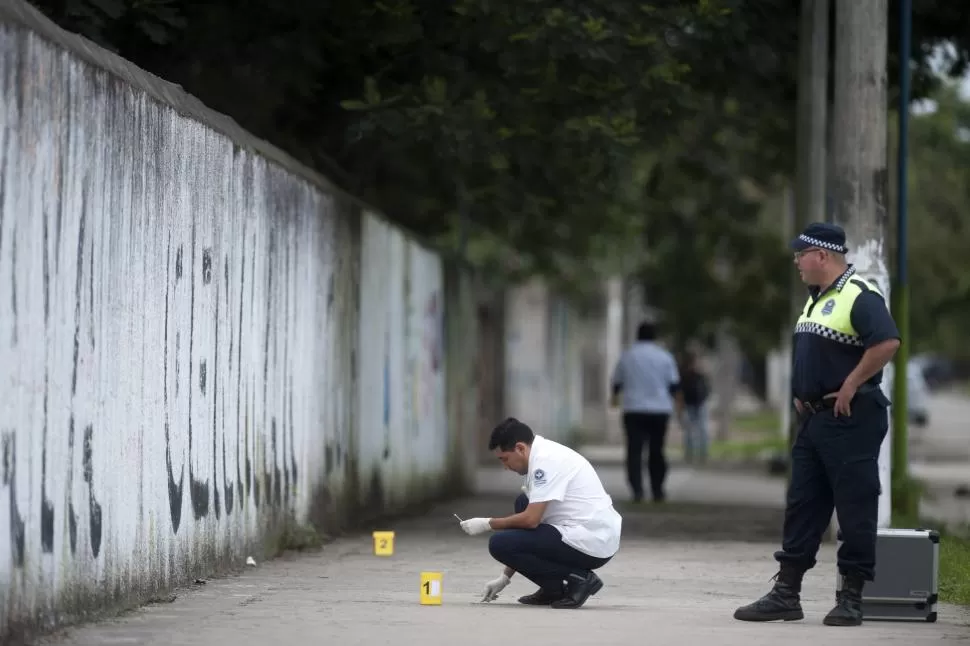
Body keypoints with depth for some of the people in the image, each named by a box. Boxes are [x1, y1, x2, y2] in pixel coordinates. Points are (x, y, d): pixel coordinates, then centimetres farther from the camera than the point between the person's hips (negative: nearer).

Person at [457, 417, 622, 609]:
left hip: (590, 544, -10)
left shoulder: (546, 461, -15)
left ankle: (578, 579, -8)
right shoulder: (544, 454, 16)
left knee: (499, 544, -12)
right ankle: (554, 588, 15)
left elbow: (531, 520, -20)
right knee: (523, 504, 23)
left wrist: (487, 524, -3)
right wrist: (505, 577, 23)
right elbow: (532, 517, 22)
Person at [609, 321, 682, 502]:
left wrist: (614, 397, 31)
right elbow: (674, 385, 2)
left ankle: (637, 489, -19)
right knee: (656, 451, 12)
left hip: (634, 410, -1)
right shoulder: (664, 356, 1)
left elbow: (617, 383, 10)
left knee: (634, 451, -4)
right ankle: (657, 490, 15)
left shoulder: (627, 355, 2)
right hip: (660, 410, 1)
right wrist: (677, 403, 18)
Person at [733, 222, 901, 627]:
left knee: (855, 509, -3)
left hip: (850, 417, -10)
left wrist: (850, 386, -21)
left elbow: (887, 343, -26)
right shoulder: (816, 299, 17)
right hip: (813, 418, 10)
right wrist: (801, 393, 13)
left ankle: (851, 598, 1)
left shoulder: (860, 296, -13)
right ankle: (786, 594, 13)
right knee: (801, 505, 9)